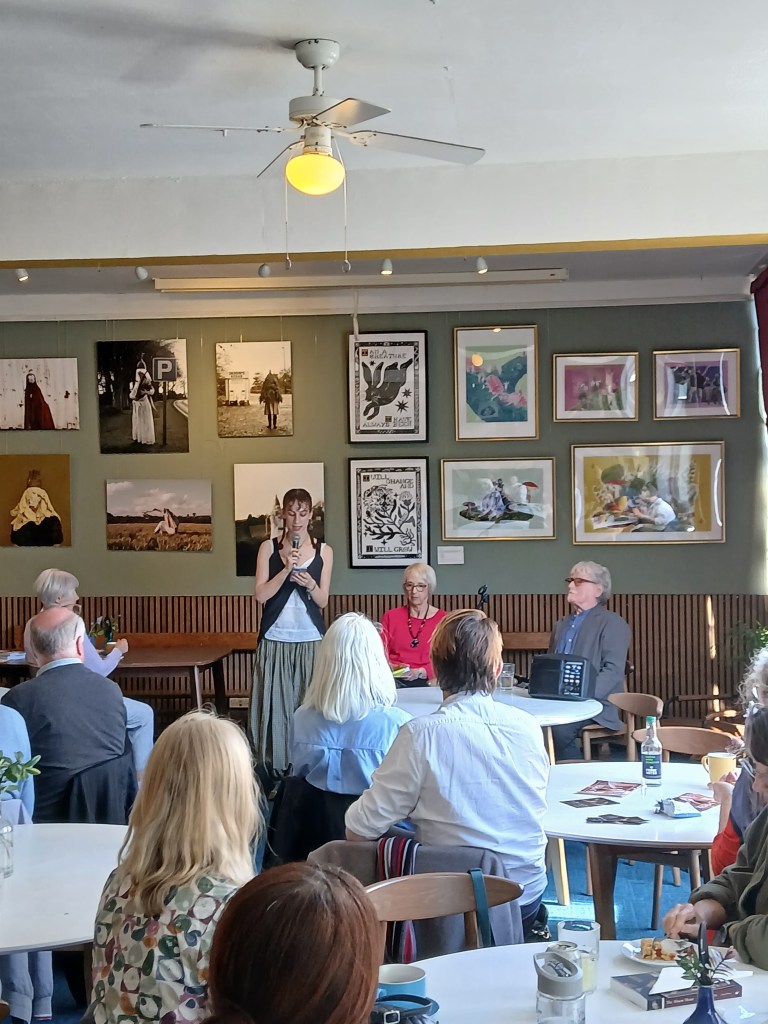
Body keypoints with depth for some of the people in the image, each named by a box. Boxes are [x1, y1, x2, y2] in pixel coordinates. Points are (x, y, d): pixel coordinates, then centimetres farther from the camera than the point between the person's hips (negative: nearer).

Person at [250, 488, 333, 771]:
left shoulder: (324, 551, 5)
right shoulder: (268, 548, 4)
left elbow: (323, 601, 5)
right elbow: (260, 595, -4)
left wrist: (310, 584, -15)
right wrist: (286, 569, -16)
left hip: (310, 641, 1)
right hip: (275, 641, 0)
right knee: (275, 706, -1)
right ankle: (274, 771, 7)